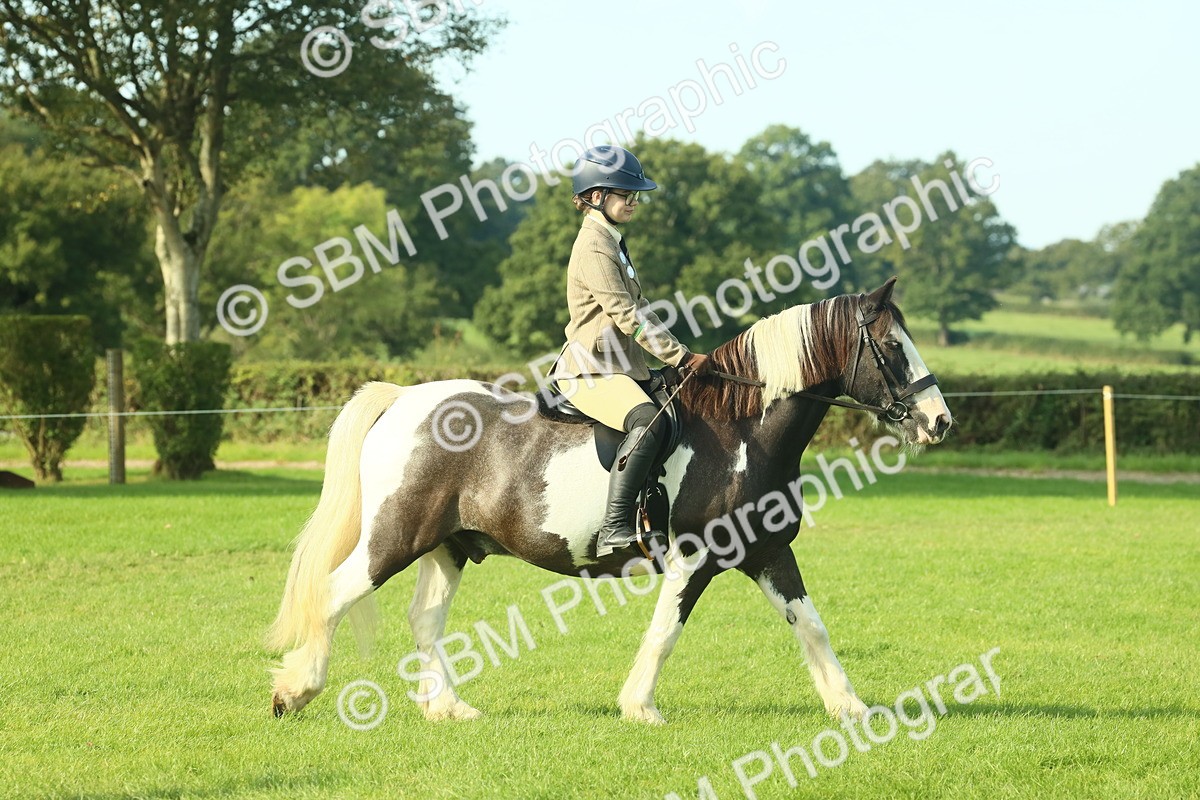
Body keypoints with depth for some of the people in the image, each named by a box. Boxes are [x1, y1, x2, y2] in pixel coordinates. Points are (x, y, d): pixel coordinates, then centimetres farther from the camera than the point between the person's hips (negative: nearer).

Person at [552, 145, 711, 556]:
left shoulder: (613, 241, 20)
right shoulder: (594, 246, -13)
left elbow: (640, 309, 23)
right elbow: (627, 317, -18)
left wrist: (678, 356, 13)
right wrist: (682, 357, -16)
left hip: (621, 367, 11)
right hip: (591, 372, -11)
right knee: (648, 422, -34)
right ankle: (614, 529, -39)